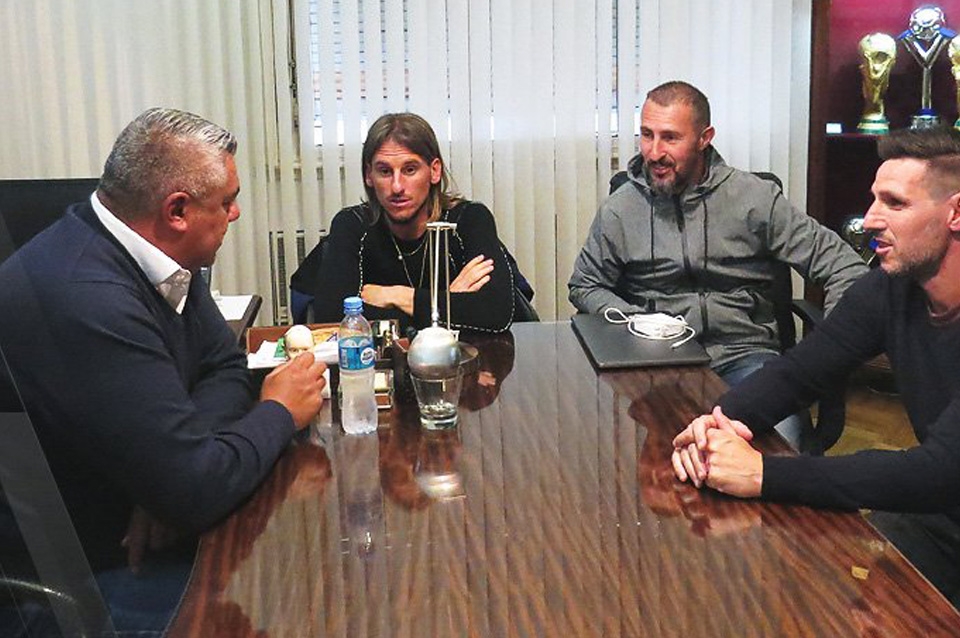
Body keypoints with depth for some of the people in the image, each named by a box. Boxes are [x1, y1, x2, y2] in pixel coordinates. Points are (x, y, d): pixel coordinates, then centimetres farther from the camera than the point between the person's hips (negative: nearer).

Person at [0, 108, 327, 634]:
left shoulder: (152, 255, -1)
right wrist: (279, 412, -11)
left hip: (142, 525, 8)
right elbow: (195, 490, -30)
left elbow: (225, 368, 4)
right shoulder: (88, 300, -31)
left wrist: (176, 473, -15)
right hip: (95, 568, -8)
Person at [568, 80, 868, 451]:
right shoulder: (619, 210, 7)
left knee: (782, 441, -33)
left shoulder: (754, 198, 2)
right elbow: (584, 286, 18)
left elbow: (844, 266, 5)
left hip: (744, 352, 0)